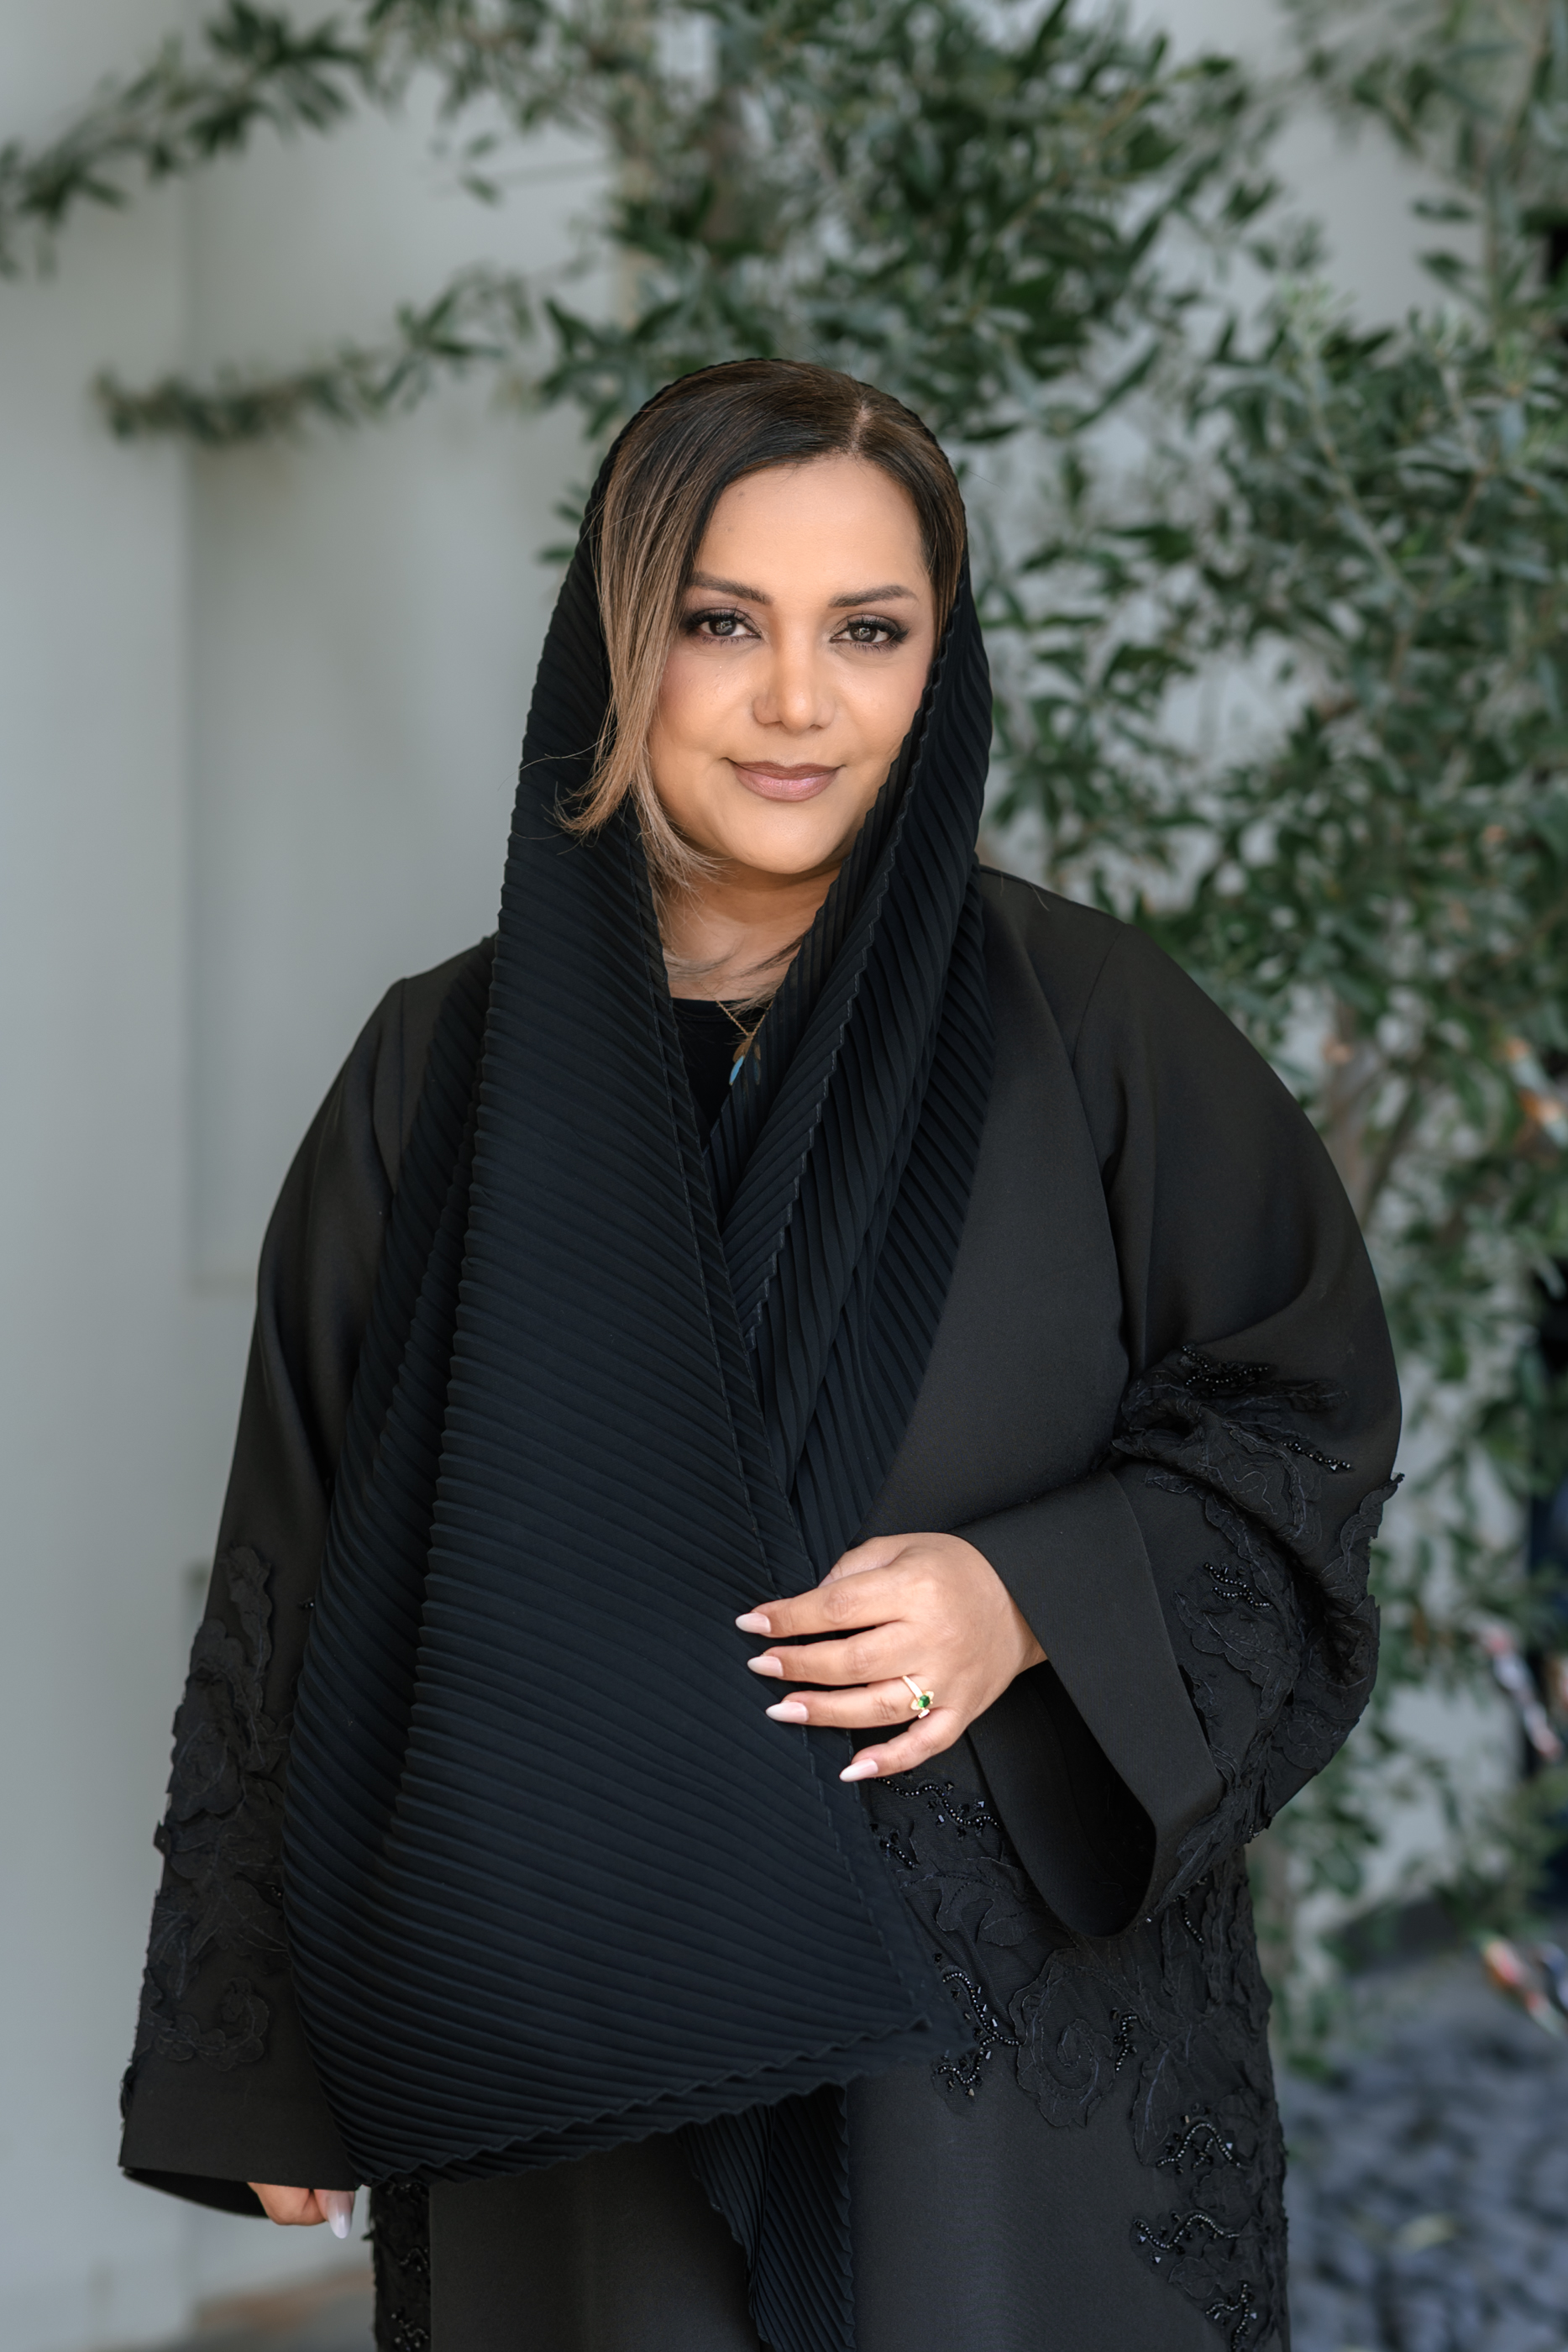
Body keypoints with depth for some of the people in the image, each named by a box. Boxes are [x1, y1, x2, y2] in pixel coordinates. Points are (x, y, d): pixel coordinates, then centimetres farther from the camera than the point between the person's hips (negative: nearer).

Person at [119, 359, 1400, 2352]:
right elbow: (305, 1568, 5)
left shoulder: (1078, 1019, -2)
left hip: (1016, 2020, 0)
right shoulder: (445, 1072, 1)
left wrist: (1042, 1601, -16)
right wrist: (261, 2057, 6)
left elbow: (1304, 1409, 2)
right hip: (583, 2037, 1)